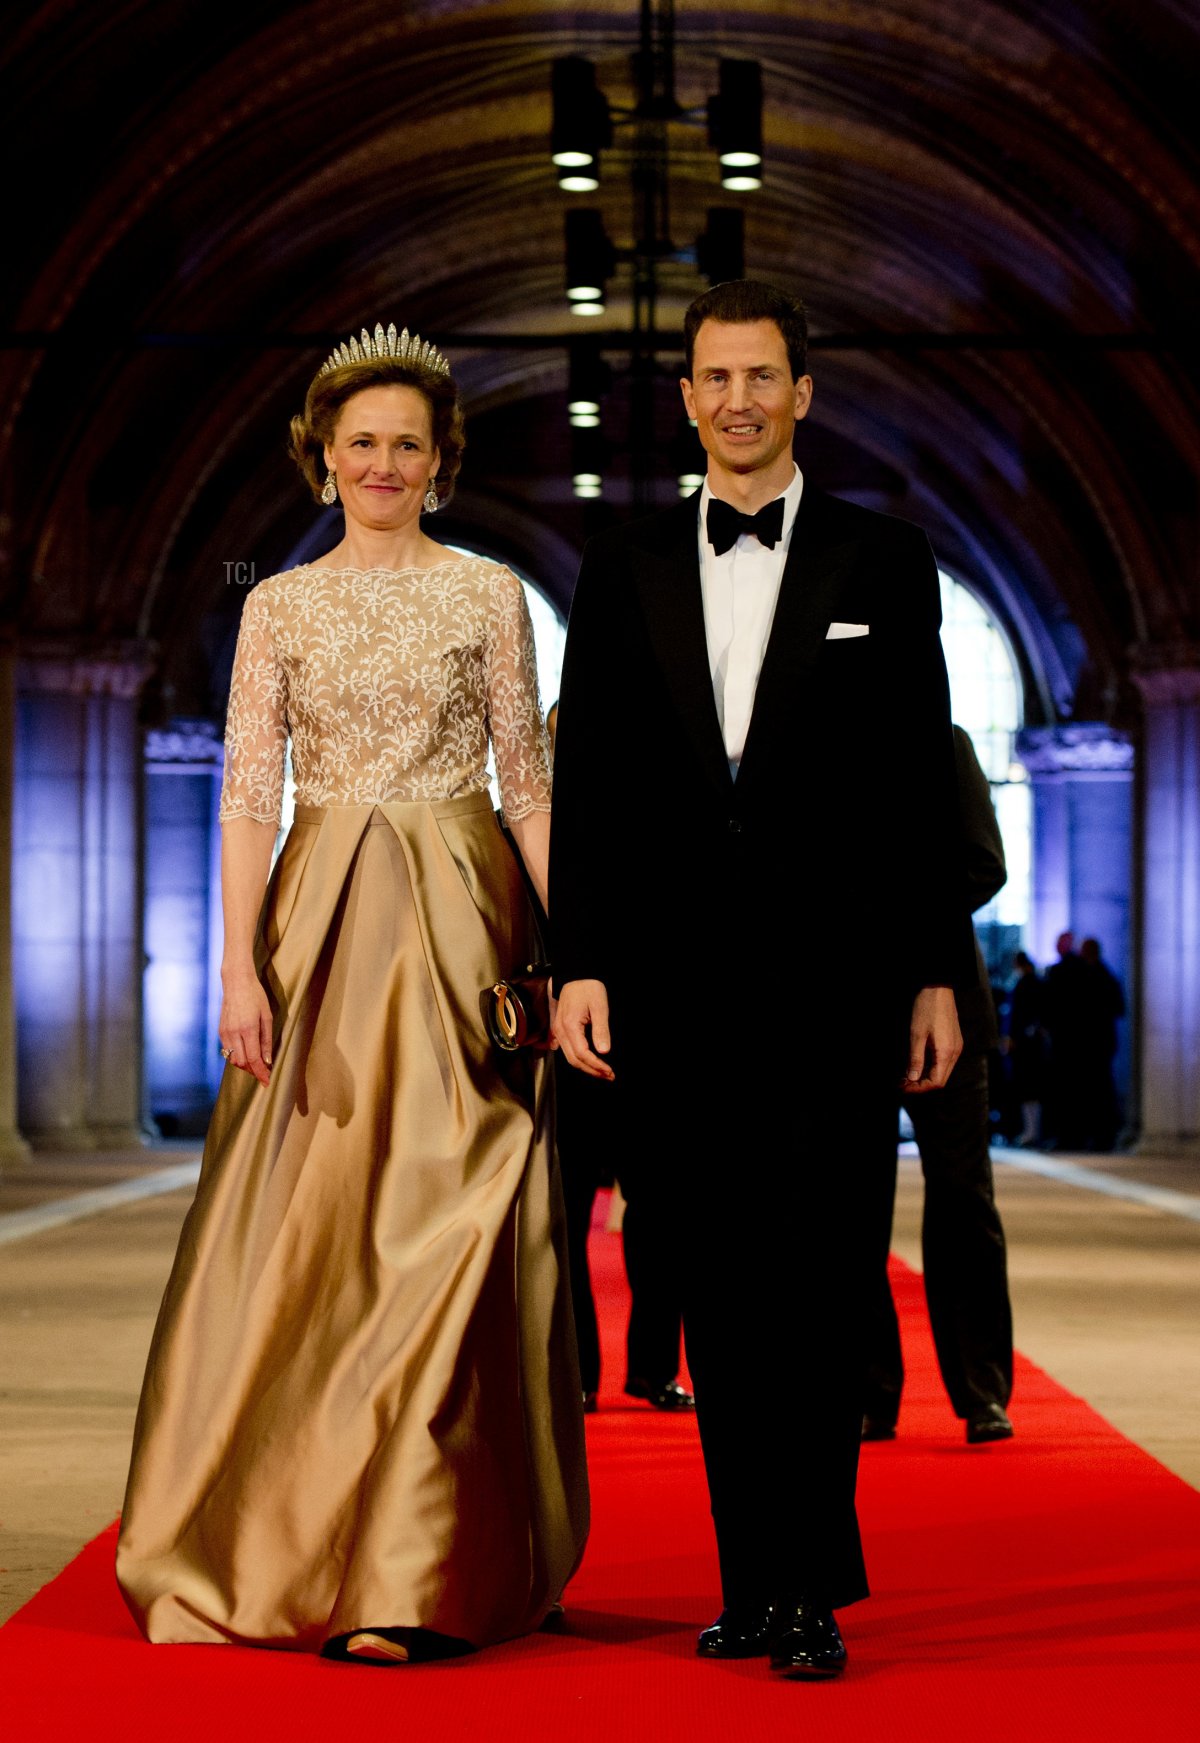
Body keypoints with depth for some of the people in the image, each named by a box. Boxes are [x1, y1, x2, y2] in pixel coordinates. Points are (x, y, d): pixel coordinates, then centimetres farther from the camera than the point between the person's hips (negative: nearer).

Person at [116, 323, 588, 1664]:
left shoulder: (488, 594, 5)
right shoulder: (280, 607, 8)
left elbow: (527, 781, 5)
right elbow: (248, 795, 3)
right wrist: (241, 967, -6)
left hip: (458, 917, -2)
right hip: (321, 919, 2)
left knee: (435, 1224, -7)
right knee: (305, 1231, 1)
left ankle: (409, 1577, -6)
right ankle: (283, 1546, 15)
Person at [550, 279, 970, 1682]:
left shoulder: (881, 563, 6)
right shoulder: (623, 571, 11)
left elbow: (921, 786, 5)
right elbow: (584, 787, 8)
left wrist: (935, 975, 0)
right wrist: (579, 966, 0)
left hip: (832, 976, -2)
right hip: (675, 986, 2)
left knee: (819, 1278, -7)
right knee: (721, 1289, 5)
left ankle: (808, 1585, -3)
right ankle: (752, 1579, 12)